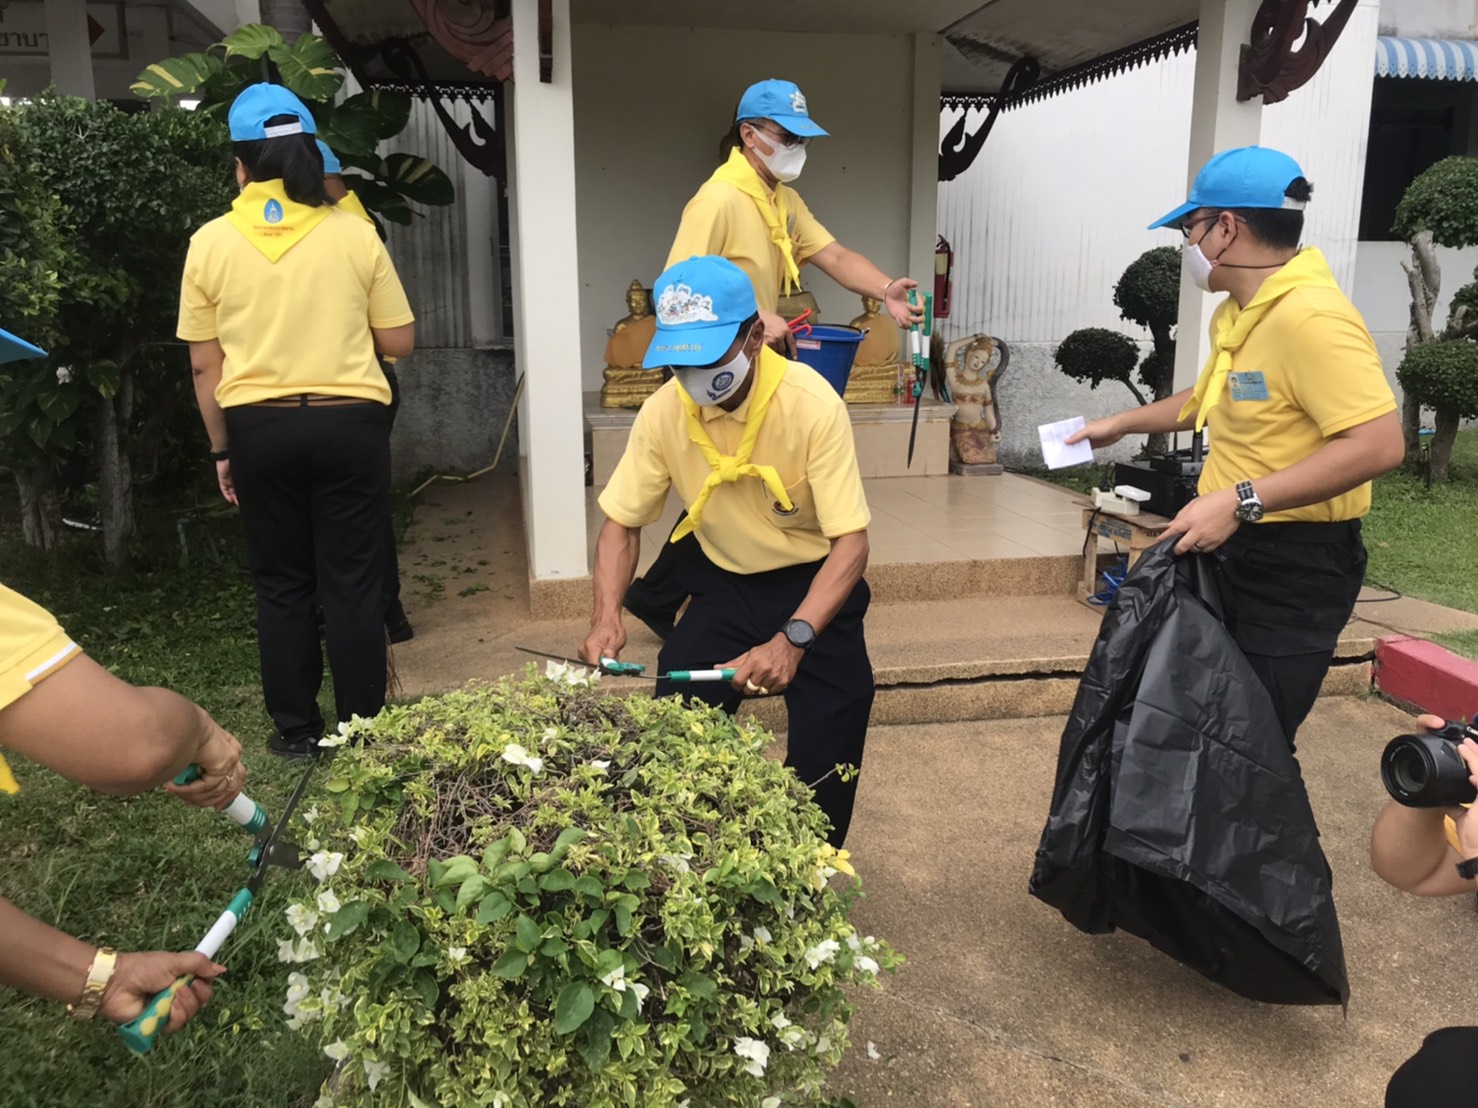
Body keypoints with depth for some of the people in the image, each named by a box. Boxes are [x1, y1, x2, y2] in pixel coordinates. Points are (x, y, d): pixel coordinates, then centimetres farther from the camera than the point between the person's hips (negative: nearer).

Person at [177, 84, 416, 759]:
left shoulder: (210, 243, 0)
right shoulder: (355, 235, -3)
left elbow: (205, 365, 2)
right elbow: (400, 343, 1)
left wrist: (222, 450, 12)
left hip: (260, 430, 1)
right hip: (347, 425, -1)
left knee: (282, 586, 12)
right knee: (353, 582, 6)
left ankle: (296, 729, 19)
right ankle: (362, 728, 12)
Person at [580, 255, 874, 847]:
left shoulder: (813, 406, -26)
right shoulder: (663, 411, -15)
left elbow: (851, 542, -27)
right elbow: (621, 523, -5)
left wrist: (792, 639, -42)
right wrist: (606, 616, -23)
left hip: (813, 583, -3)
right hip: (724, 585, 3)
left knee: (825, 752, -8)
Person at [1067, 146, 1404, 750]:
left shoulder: (1311, 316, -22)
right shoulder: (1238, 314, 9)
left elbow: (1378, 443, -29)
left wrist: (1240, 501, -30)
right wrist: (1122, 423, 33)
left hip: (1295, 566, -10)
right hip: (1231, 551, 10)